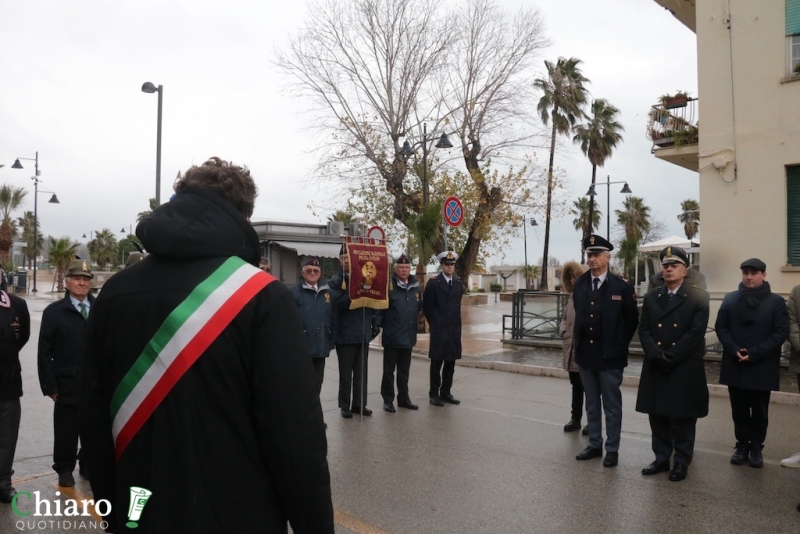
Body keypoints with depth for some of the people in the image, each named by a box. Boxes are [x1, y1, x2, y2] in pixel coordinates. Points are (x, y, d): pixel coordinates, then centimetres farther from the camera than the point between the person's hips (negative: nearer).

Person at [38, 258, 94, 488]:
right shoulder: (54, 312, 0)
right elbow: (45, 352, -2)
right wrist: (49, 385, -7)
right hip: (67, 385, -1)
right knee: (66, 431, 9)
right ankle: (65, 469, 26)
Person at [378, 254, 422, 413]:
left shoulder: (416, 286, 5)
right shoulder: (388, 285, -12)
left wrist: (413, 323, 9)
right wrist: (379, 326, -16)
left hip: (409, 335, 5)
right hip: (392, 336, -5)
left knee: (404, 370, 15)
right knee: (389, 370, 6)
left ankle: (403, 398, 26)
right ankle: (388, 400, 16)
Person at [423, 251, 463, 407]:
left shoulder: (459, 283, 8)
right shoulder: (433, 282, -6)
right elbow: (426, 305, 0)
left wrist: (454, 322, 13)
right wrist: (434, 323, 5)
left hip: (454, 329, 4)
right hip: (438, 329, -4)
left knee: (450, 362, 8)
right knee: (437, 362, 1)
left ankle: (445, 393, 18)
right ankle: (434, 394, 10)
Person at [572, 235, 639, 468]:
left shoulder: (622, 286, -9)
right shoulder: (579, 284, 4)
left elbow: (632, 320, 0)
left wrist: (620, 344, 2)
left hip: (610, 356, -4)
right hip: (585, 353, 4)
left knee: (612, 405, 7)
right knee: (591, 404, 15)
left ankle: (612, 449, 19)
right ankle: (595, 445, 27)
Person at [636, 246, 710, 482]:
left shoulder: (698, 297, -3)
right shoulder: (651, 297, 9)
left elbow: (696, 333, -12)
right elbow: (644, 330, 3)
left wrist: (671, 357, -17)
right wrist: (656, 355, -13)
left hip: (686, 369, -4)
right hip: (655, 368, 4)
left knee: (684, 418, 7)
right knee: (657, 416, 10)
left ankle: (681, 462, 19)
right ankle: (661, 458, 23)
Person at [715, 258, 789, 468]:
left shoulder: (776, 301, -1)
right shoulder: (730, 299, 7)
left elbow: (781, 332, -7)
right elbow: (721, 327, 4)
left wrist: (754, 354, -16)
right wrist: (734, 350, -12)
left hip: (762, 368, -2)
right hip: (735, 366, 2)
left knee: (759, 412, 9)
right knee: (739, 410, 10)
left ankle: (756, 448, 22)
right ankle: (742, 445, 22)